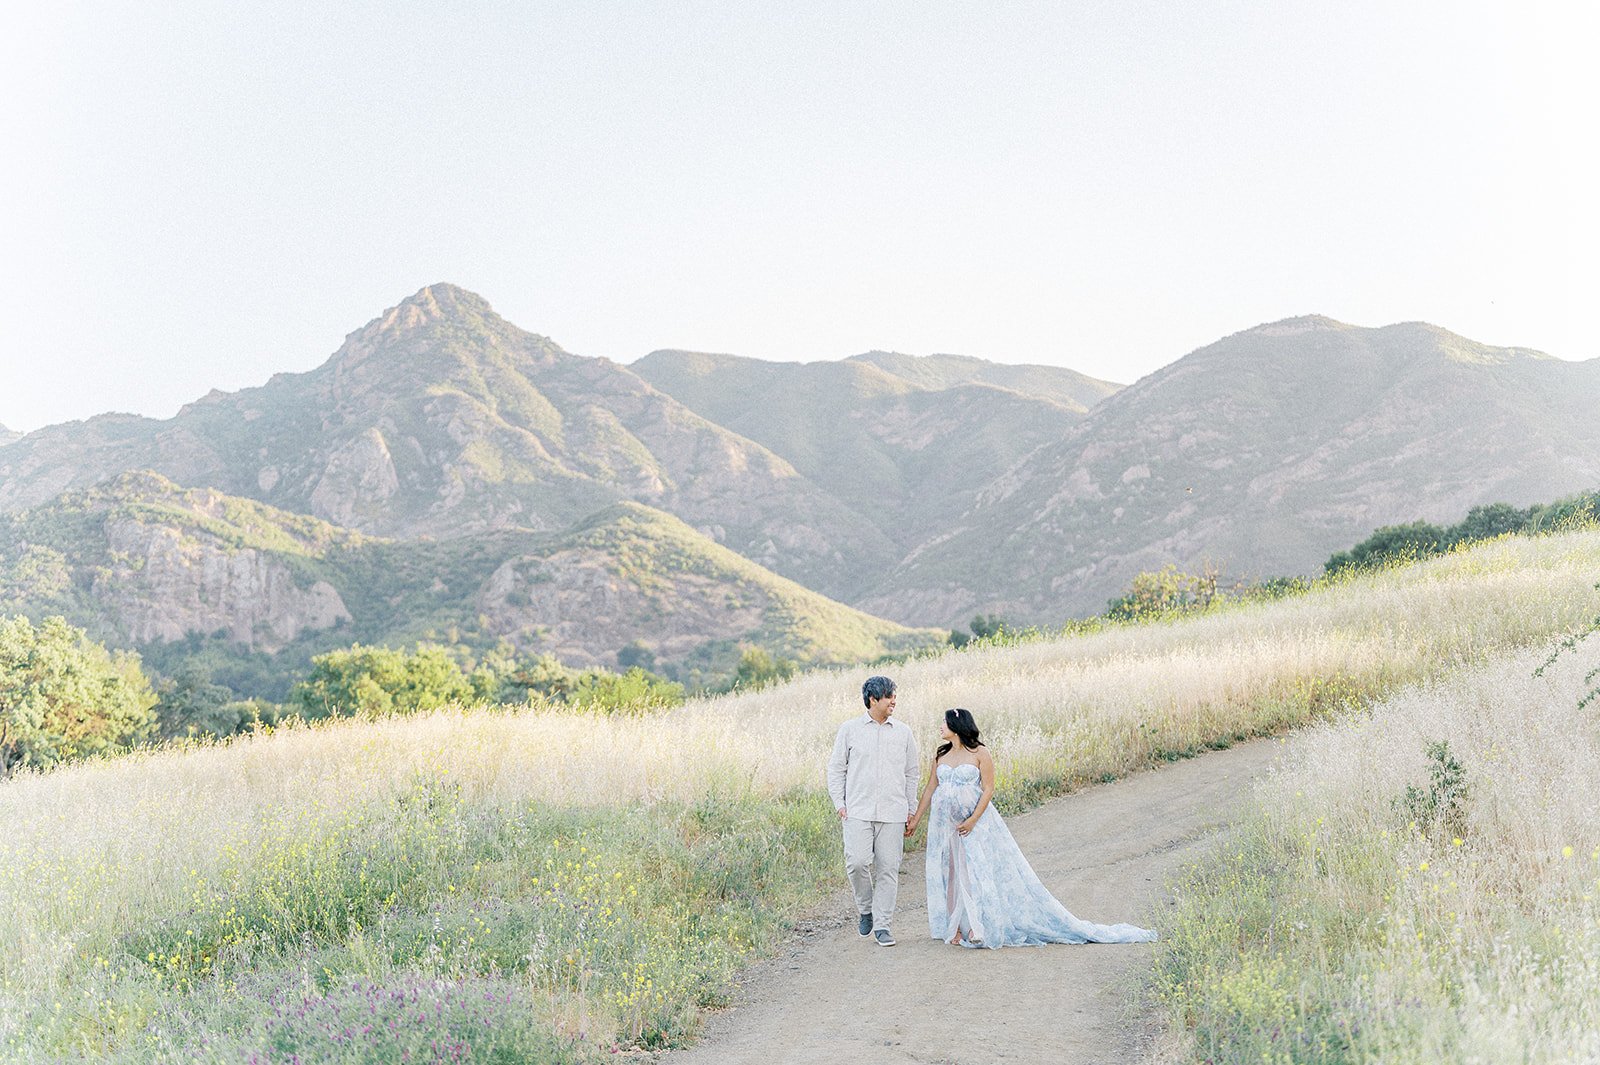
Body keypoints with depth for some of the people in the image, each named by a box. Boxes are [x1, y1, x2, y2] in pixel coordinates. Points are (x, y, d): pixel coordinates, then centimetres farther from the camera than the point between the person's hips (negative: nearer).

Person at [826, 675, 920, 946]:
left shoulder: (903, 732, 10)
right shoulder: (849, 730, 5)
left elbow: (911, 774, 15)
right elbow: (836, 768, 9)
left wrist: (911, 810, 11)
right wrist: (839, 803, 0)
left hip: (892, 813, 2)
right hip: (858, 811, -2)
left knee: (888, 868, -1)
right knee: (857, 862, -14)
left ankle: (882, 925, 8)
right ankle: (865, 908, 12)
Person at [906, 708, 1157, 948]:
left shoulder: (979, 753, -8)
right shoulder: (941, 754, 8)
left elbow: (988, 789, -10)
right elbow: (930, 789, 12)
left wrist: (973, 820, -17)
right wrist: (916, 819, 9)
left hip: (976, 822, -5)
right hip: (945, 823, 5)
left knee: (978, 870, -9)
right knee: (949, 873, 5)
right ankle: (956, 928, 11)